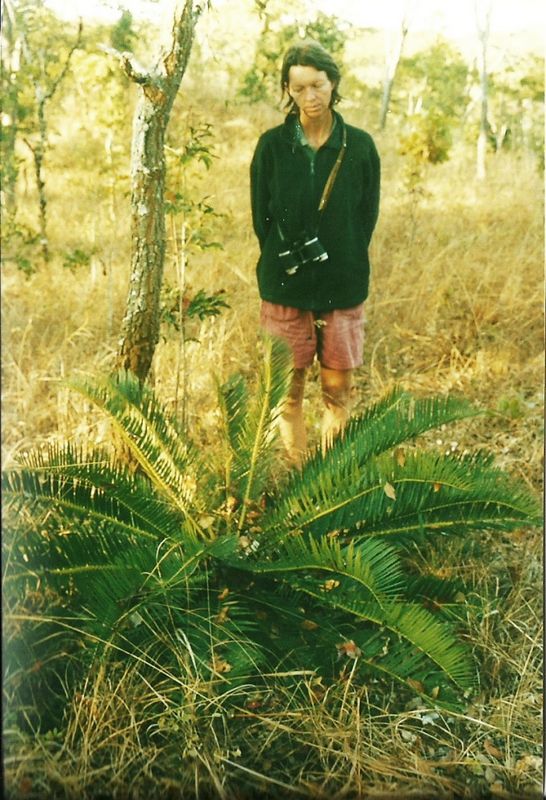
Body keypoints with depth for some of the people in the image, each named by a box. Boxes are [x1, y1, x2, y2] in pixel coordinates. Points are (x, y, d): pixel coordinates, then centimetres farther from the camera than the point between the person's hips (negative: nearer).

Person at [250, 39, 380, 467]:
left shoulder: (360, 146, 2)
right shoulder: (272, 144, 1)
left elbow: (368, 216, 4)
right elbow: (261, 215, 2)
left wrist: (344, 267, -5)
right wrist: (285, 264, -7)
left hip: (343, 287, 1)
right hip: (286, 288, 0)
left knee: (338, 388, 5)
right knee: (289, 390, 5)